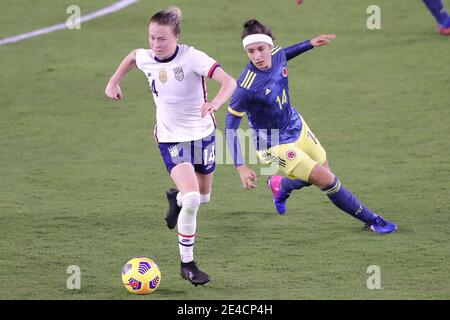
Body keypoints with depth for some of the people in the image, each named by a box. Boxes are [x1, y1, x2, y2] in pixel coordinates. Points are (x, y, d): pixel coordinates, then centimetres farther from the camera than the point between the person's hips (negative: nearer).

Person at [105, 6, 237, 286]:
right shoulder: (146, 58, -10)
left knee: (203, 196, 19)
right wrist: (114, 82, 15)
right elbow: (133, 56, 17)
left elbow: (229, 81, -35)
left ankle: (176, 198, 56)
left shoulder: (192, 57, -23)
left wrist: (216, 102, -54)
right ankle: (187, 264, -5)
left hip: (202, 134, 0)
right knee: (192, 200, -19)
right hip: (171, 138, 0)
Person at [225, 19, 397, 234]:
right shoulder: (246, 87, -34)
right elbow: (230, 127, -26)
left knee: (323, 171, 23)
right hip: (275, 144, -7)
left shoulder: (276, 54, -16)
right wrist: (241, 167, -31)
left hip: (296, 126, 7)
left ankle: (280, 186, 52)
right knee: (327, 180, -9)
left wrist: (310, 44, 18)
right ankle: (372, 221, 10)